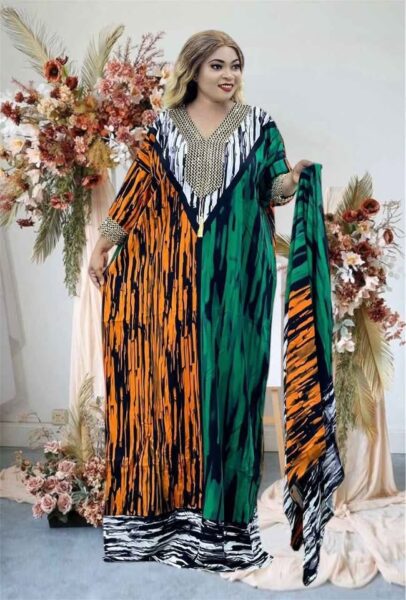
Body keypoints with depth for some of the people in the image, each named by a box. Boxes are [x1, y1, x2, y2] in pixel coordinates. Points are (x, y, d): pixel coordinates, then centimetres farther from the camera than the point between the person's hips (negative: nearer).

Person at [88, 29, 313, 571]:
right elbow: (138, 188, 10)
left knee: (230, 375, 0)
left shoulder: (259, 126, 10)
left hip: (239, 268, 0)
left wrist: (292, 177, -19)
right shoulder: (165, 126, 11)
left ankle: (221, 505, 14)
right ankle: (169, 495, 17)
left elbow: (274, 188, 4)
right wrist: (103, 246, 8)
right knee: (170, 372, 1)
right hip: (174, 268, 1)